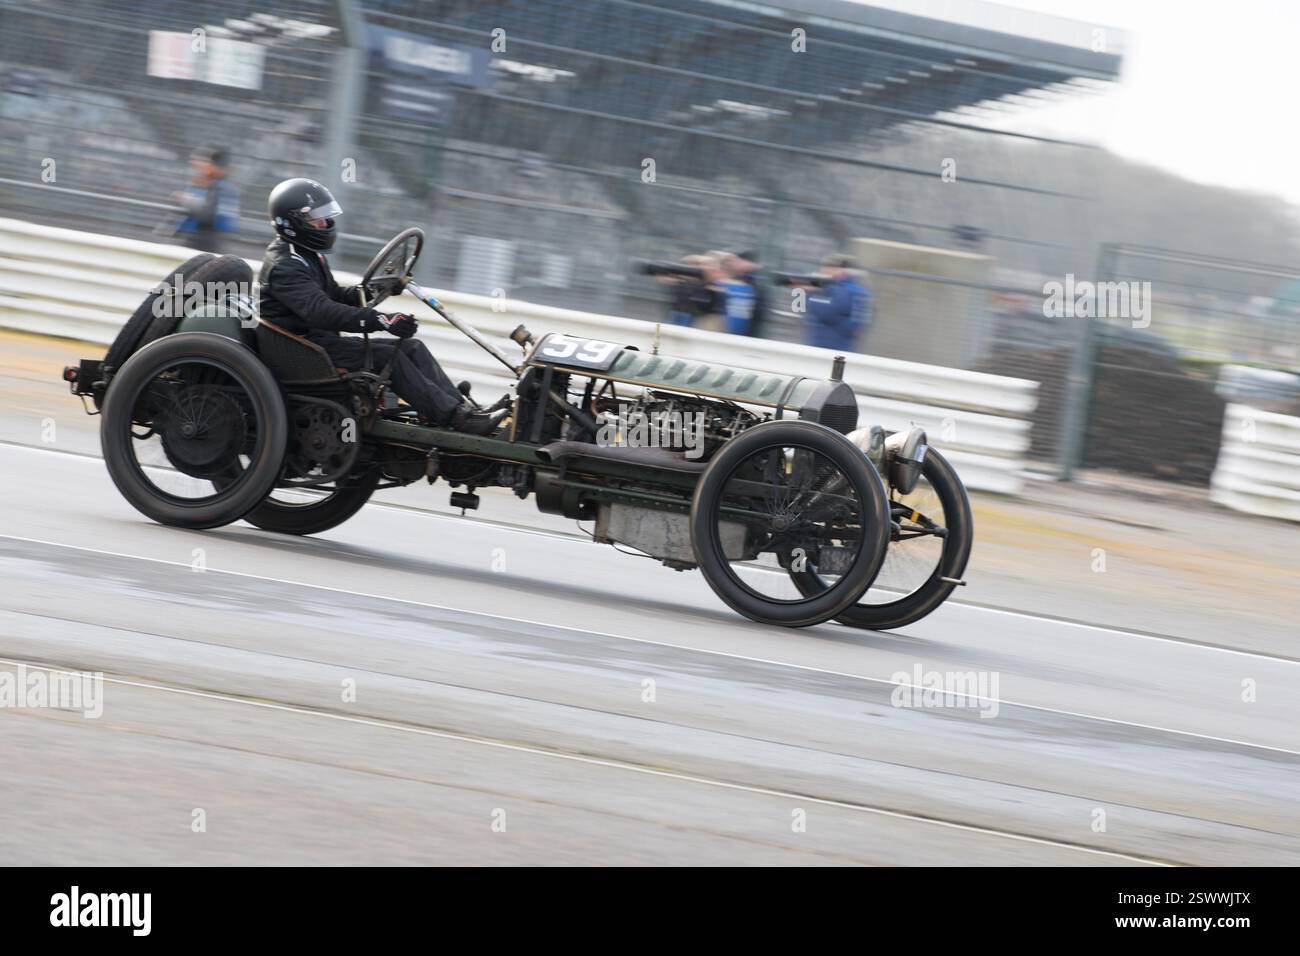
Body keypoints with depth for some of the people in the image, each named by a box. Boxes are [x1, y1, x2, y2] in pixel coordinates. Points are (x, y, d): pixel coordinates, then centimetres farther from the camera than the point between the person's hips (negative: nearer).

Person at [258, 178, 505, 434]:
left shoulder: (308, 255, 17)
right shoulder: (283, 267, -18)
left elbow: (334, 296, 23)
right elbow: (321, 311, -32)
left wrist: (372, 290, 3)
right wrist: (382, 321, -39)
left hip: (324, 339, 10)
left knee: (412, 347, -3)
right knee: (389, 357, -24)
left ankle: (463, 407, -14)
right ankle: (457, 418, -29)